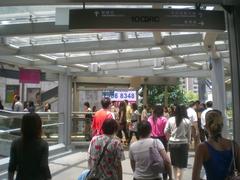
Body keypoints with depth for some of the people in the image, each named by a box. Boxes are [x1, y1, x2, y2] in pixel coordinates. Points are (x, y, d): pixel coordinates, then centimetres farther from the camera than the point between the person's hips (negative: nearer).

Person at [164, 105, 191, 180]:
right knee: (180, 165, 7)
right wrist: (188, 142, 16)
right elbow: (189, 135, -1)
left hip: (172, 143, 3)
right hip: (183, 143, -3)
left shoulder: (170, 119, -3)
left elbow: (166, 131, -1)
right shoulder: (187, 121, -8)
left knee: (174, 164, 20)